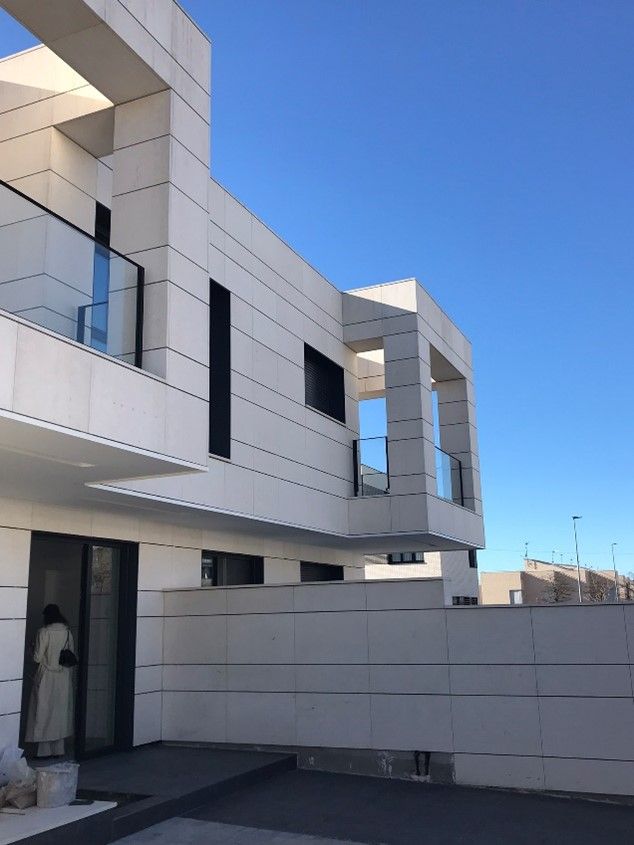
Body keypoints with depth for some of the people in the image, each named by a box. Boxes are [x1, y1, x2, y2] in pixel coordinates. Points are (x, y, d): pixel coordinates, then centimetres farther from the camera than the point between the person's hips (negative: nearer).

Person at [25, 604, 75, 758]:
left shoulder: (44, 632, -14)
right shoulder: (67, 631, 1)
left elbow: (37, 657, -12)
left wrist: (34, 650, 8)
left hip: (47, 677, -5)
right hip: (64, 677, 5)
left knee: (44, 712, 4)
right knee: (60, 712, 11)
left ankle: (45, 750, 7)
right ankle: (58, 750, 16)